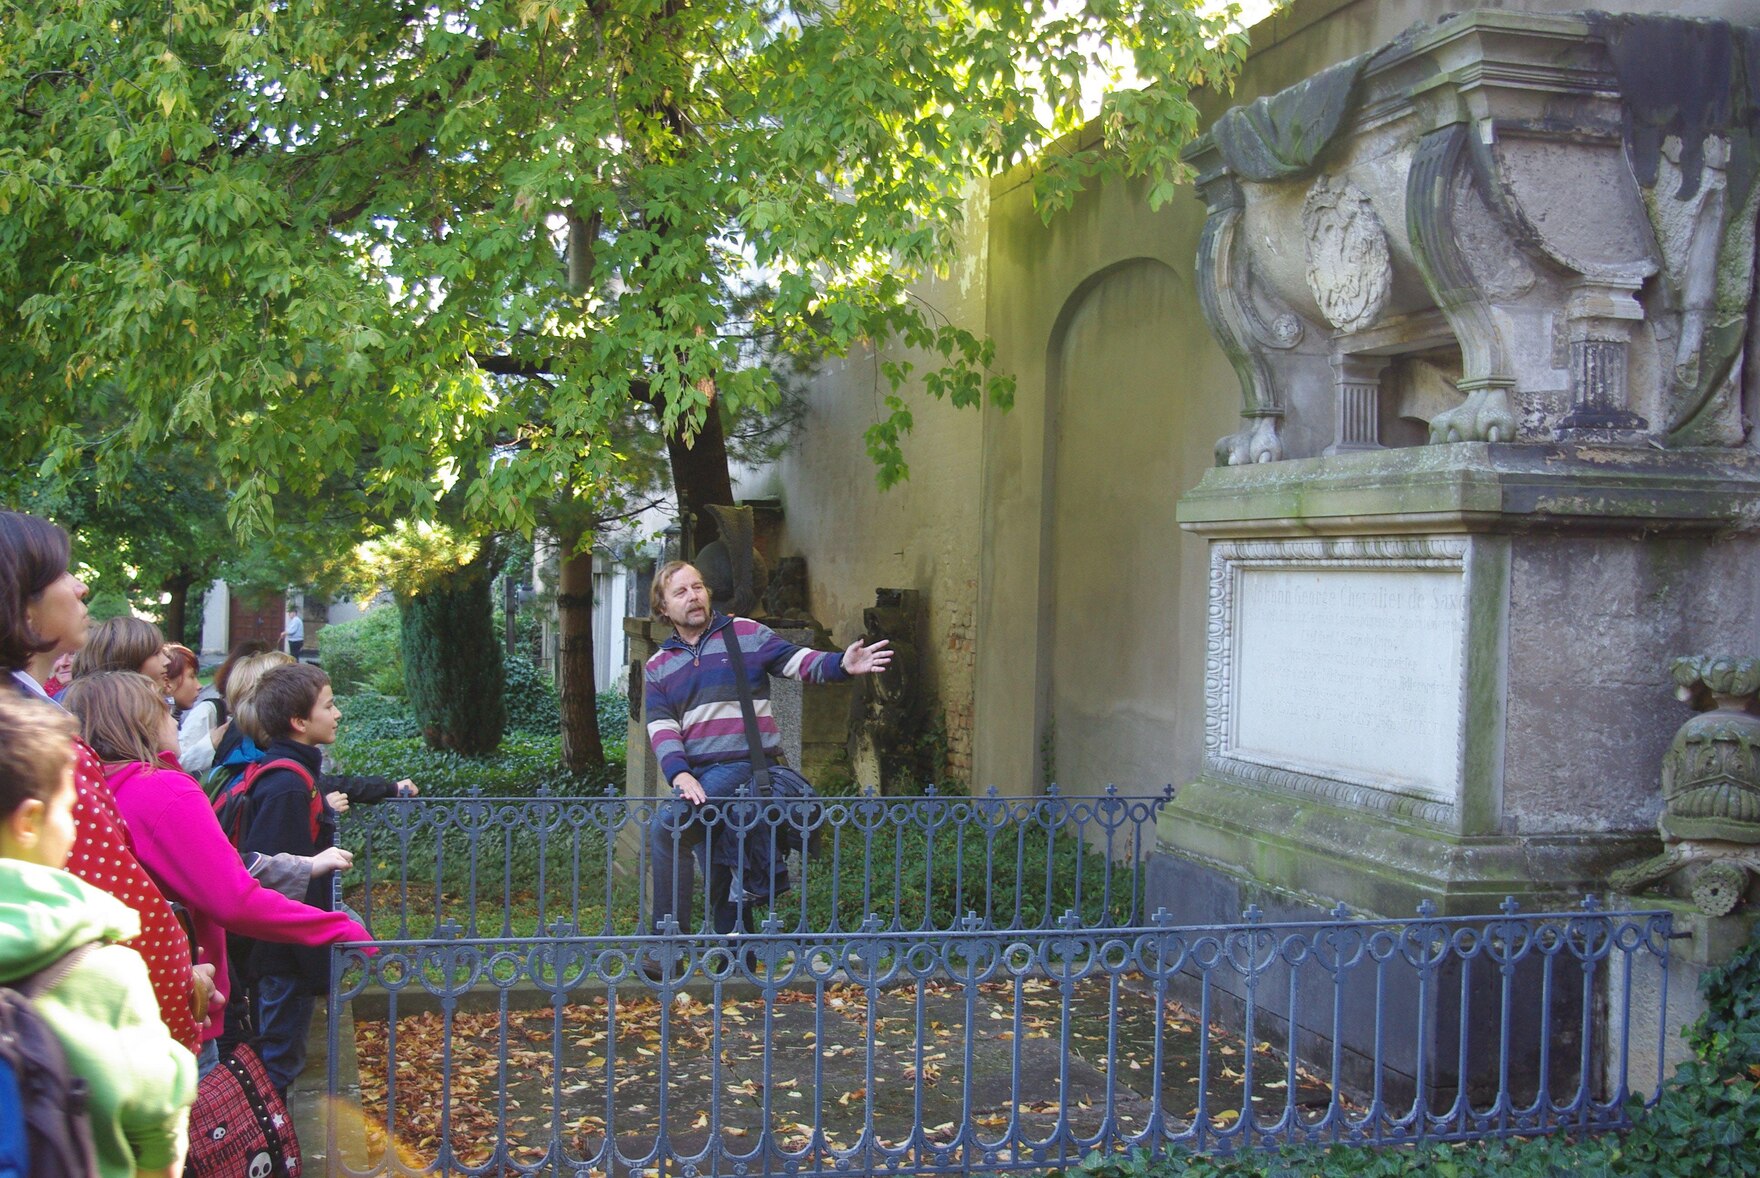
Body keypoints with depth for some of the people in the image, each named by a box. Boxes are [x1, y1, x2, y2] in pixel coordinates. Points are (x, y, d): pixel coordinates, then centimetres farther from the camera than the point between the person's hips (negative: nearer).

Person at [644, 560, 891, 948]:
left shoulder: (745, 634, 5)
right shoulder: (659, 666, 14)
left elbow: (797, 661, -6)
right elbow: (661, 730, 2)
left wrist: (840, 664, -27)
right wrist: (679, 774, -17)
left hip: (743, 765, -5)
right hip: (695, 777, 5)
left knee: (667, 825, -25)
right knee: (719, 881, 9)